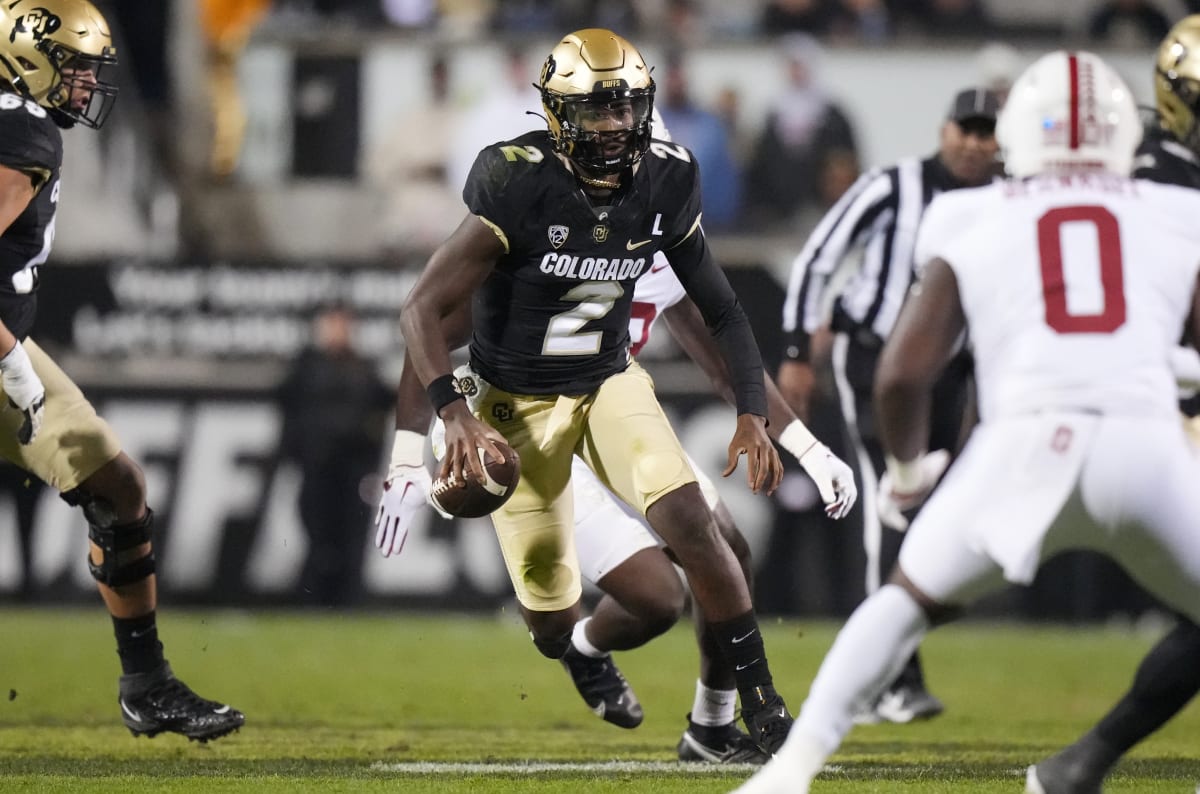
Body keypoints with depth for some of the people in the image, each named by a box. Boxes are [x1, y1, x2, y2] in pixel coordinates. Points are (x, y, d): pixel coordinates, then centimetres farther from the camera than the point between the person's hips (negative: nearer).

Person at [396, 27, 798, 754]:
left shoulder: (665, 184, -10)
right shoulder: (521, 187, -25)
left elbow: (721, 309, 2)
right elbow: (425, 309, -25)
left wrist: (754, 414, -8)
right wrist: (454, 413, -38)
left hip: (610, 385, 3)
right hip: (519, 404, -3)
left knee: (691, 522, -22)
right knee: (553, 618, 0)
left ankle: (761, 704, -11)